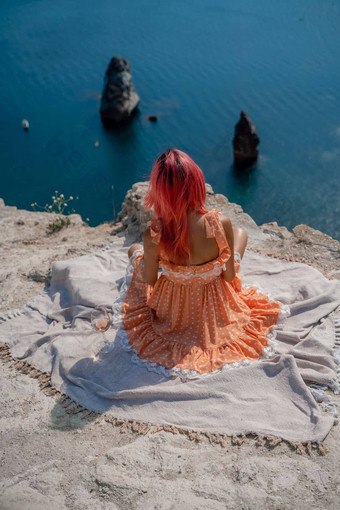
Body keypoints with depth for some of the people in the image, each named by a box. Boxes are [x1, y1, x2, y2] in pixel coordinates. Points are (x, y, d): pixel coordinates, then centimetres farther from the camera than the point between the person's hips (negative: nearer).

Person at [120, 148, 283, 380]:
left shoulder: (153, 234, -31)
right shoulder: (221, 223, -34)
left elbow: (149, 281, -13)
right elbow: (230, 276, -17)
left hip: (171, 308, 1)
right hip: (214, 308, 0)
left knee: (134, 250, 28)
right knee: (241, 231, 23)